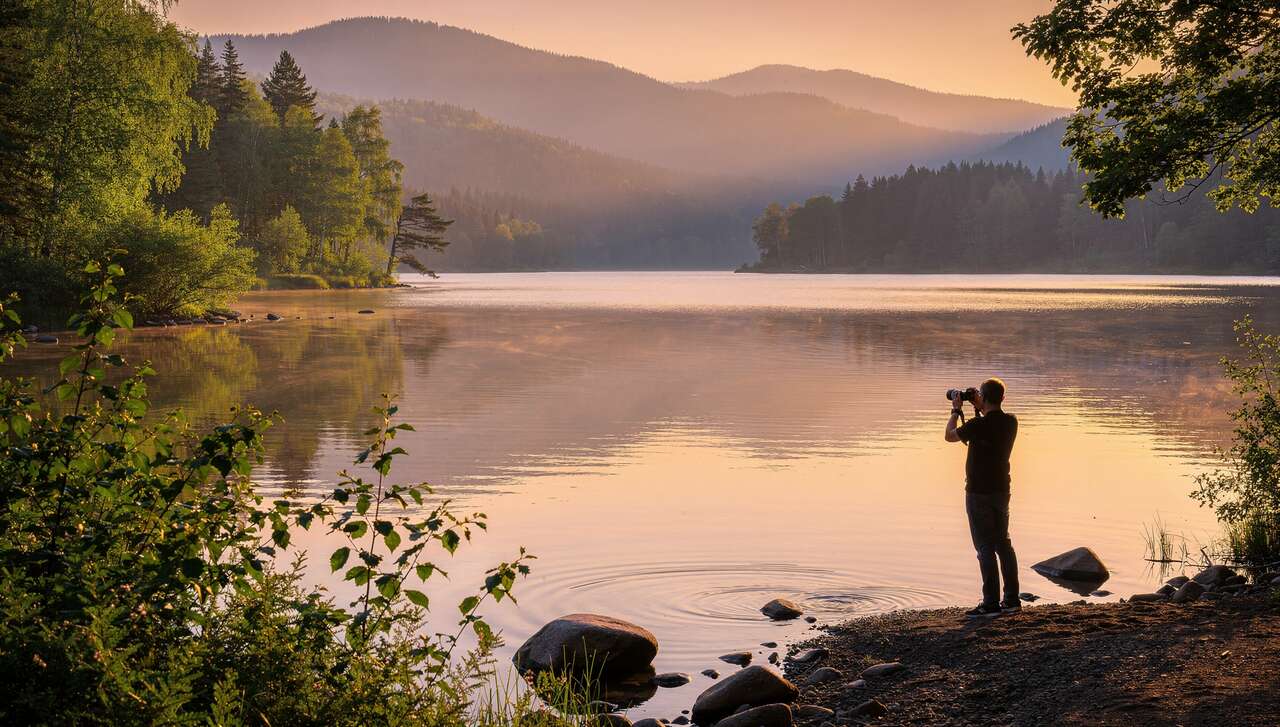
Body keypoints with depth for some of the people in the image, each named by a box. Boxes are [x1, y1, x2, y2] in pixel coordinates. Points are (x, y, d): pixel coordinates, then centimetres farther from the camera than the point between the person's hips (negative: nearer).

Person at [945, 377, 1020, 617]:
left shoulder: (978, 425, -20)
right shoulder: (1011, 422, 0)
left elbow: (950, 435, -3)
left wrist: (956, 410, 8)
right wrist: (980, 411, 19)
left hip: (979, 493, -7)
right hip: (1002, 490, 7)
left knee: (985, 547, -3)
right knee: (1003, 544, 15)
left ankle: (991, 603, -3)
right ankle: (1011, 599, 18)